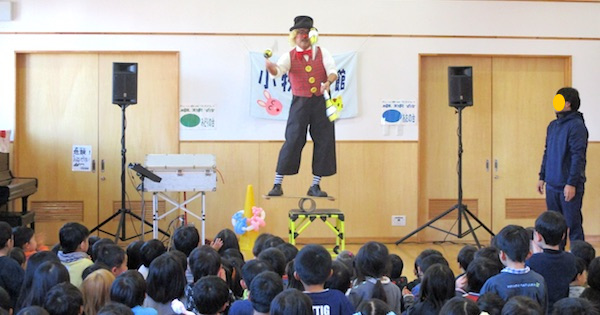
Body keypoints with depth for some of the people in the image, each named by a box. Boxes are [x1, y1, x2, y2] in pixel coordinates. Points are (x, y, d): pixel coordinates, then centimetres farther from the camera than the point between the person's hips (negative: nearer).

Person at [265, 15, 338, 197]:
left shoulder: (322, 53, 8)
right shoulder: (290, 56, 3)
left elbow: (333, 71, -2)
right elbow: (278, 71, -14)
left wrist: (328, 82, -24)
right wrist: (270, 66, -38)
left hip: (321, 102, 2)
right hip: (300, 102, -2)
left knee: (324, 141, 2)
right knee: (293, 141, -8)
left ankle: (315, 186, 13)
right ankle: (277, 184, -1)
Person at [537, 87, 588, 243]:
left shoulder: (576, 126, -12)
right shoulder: (553, 125, 13)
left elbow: (578, 157, -17)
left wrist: (572, 183, -20)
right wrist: (542, 177, 15)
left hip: (569, 186, -8)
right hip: (552, 185, 8)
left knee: (573, 224, -2)